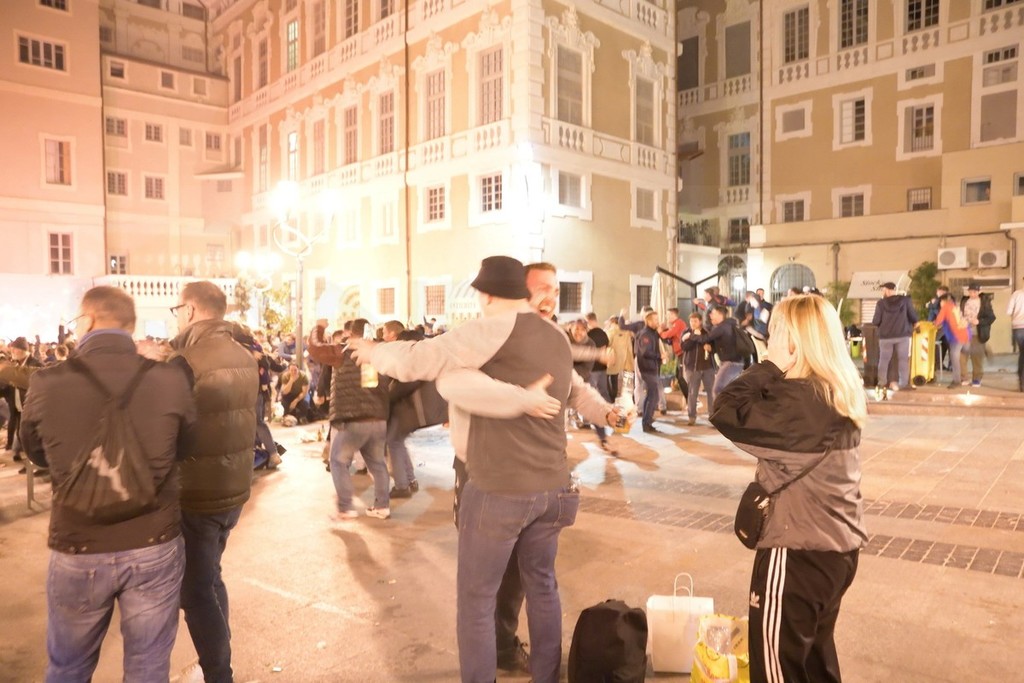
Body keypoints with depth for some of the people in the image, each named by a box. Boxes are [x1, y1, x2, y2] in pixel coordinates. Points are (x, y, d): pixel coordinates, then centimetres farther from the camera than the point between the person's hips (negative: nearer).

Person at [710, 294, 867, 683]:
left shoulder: (801, 399, -25)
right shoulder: (841, 392, 4)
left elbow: (726, 413, -28)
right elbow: (772, 416, 12)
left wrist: (772, 367, -20)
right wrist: (777, 373, -2)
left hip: (800, 550, -9)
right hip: (837, 545, 9)